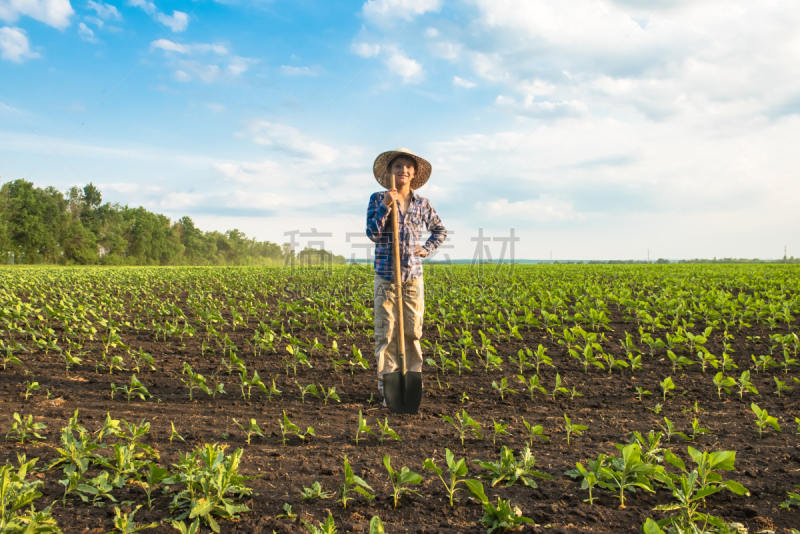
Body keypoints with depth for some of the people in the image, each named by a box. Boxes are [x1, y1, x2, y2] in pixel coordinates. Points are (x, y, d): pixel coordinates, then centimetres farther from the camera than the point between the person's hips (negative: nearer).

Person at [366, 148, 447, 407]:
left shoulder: (422, 203, 9)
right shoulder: (377, 199, 3)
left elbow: (440, 230, 22)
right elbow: (372, 233, -8)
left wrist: (427, 249, 6)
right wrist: (385, 206, -16)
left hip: (413, 277, 2)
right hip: (386, 276, -2)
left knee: (412, 332, 5)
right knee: (385, 332, -1)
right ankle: (386, 387, 7)